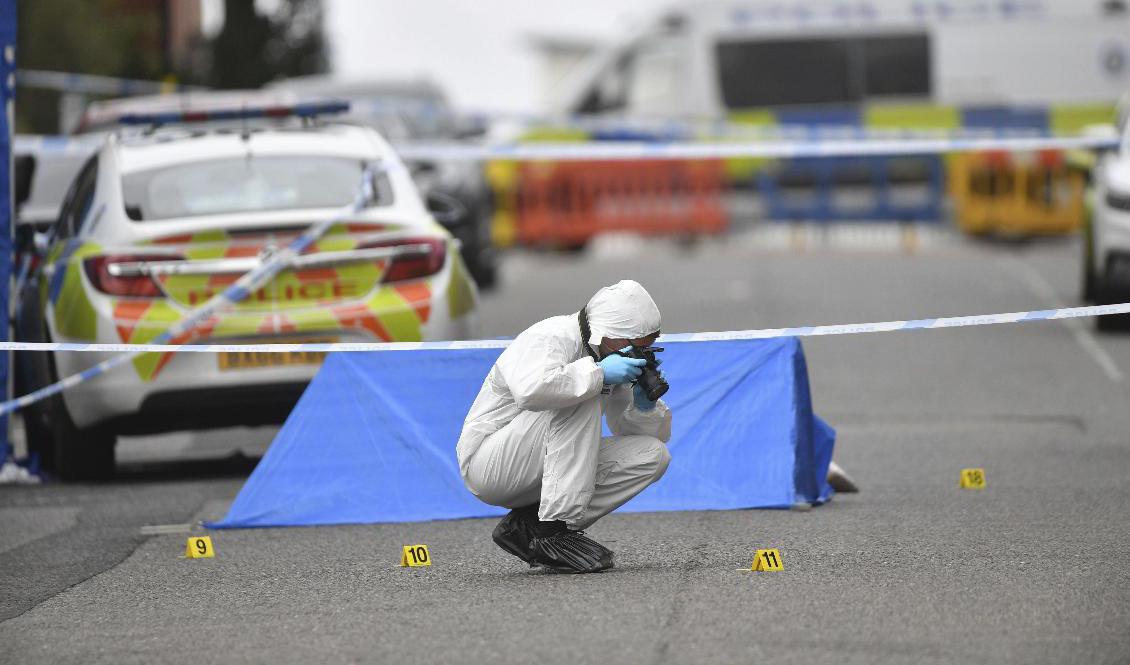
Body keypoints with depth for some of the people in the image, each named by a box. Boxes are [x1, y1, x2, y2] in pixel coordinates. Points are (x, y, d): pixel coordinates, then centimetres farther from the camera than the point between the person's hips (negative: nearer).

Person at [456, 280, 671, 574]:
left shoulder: (614, 361, 5)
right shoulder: (551, 339, -20)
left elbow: (657, 434, 11)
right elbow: (531, 390, -44)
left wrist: (645, 402, -11)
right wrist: (598, 373, -35)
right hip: (490, 465, -9)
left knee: (653, 455, -6)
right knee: (581, 401, -29)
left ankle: (530, 525, -5)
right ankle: (554, 532, -29)